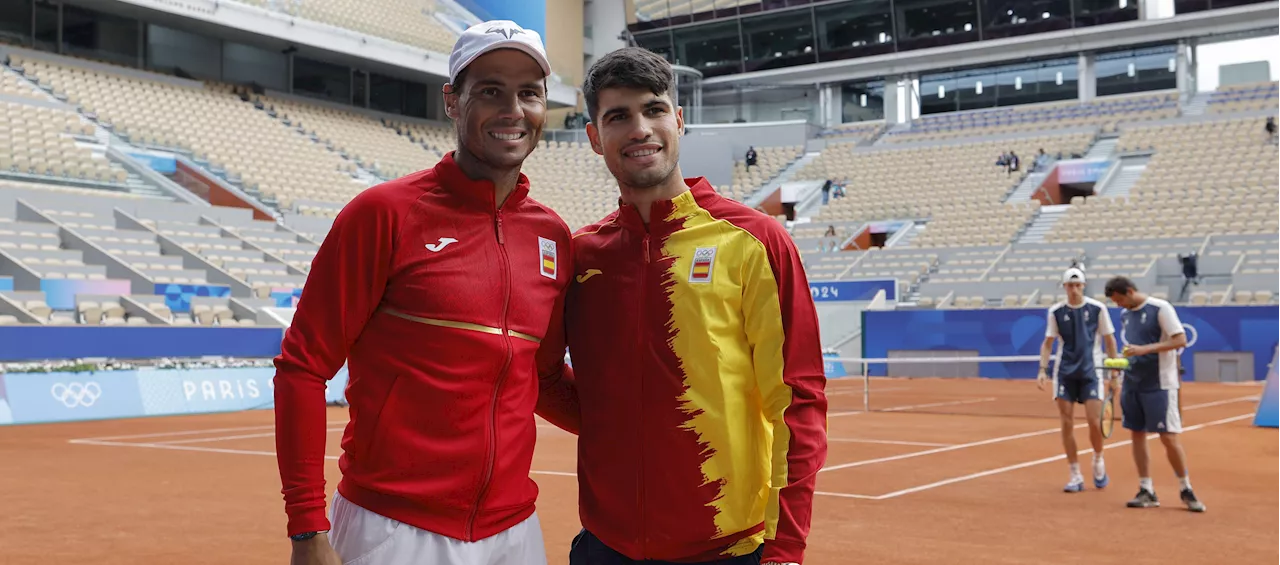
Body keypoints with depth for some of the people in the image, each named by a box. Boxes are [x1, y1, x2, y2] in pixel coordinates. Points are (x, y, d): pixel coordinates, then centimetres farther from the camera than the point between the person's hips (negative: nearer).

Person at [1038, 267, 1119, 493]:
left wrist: (1114, 371, 0)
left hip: (1090, 372, -2)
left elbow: (1109, 341, 3)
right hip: (1065, 373, 2)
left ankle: (1098, 461, 21)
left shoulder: (1097, 309, -2)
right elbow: (1048, 343, 6)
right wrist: (1043, 369, -5)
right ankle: (1075, 476, 9)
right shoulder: (1056, 312, 2)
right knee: (1067, 424, -1)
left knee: (1094, 422, -9)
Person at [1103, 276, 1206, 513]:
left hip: (1159, 384, -7)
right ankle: (1146, 491, 13)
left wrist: (1144, 349, -24)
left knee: (1168, 437, -6)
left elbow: (1180, 340, -16)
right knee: (1137, 434, 6)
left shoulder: (1160, 308, -11)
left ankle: (1187, 490, 10)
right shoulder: (1125, 315, 11)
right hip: (1132, 384, 7)